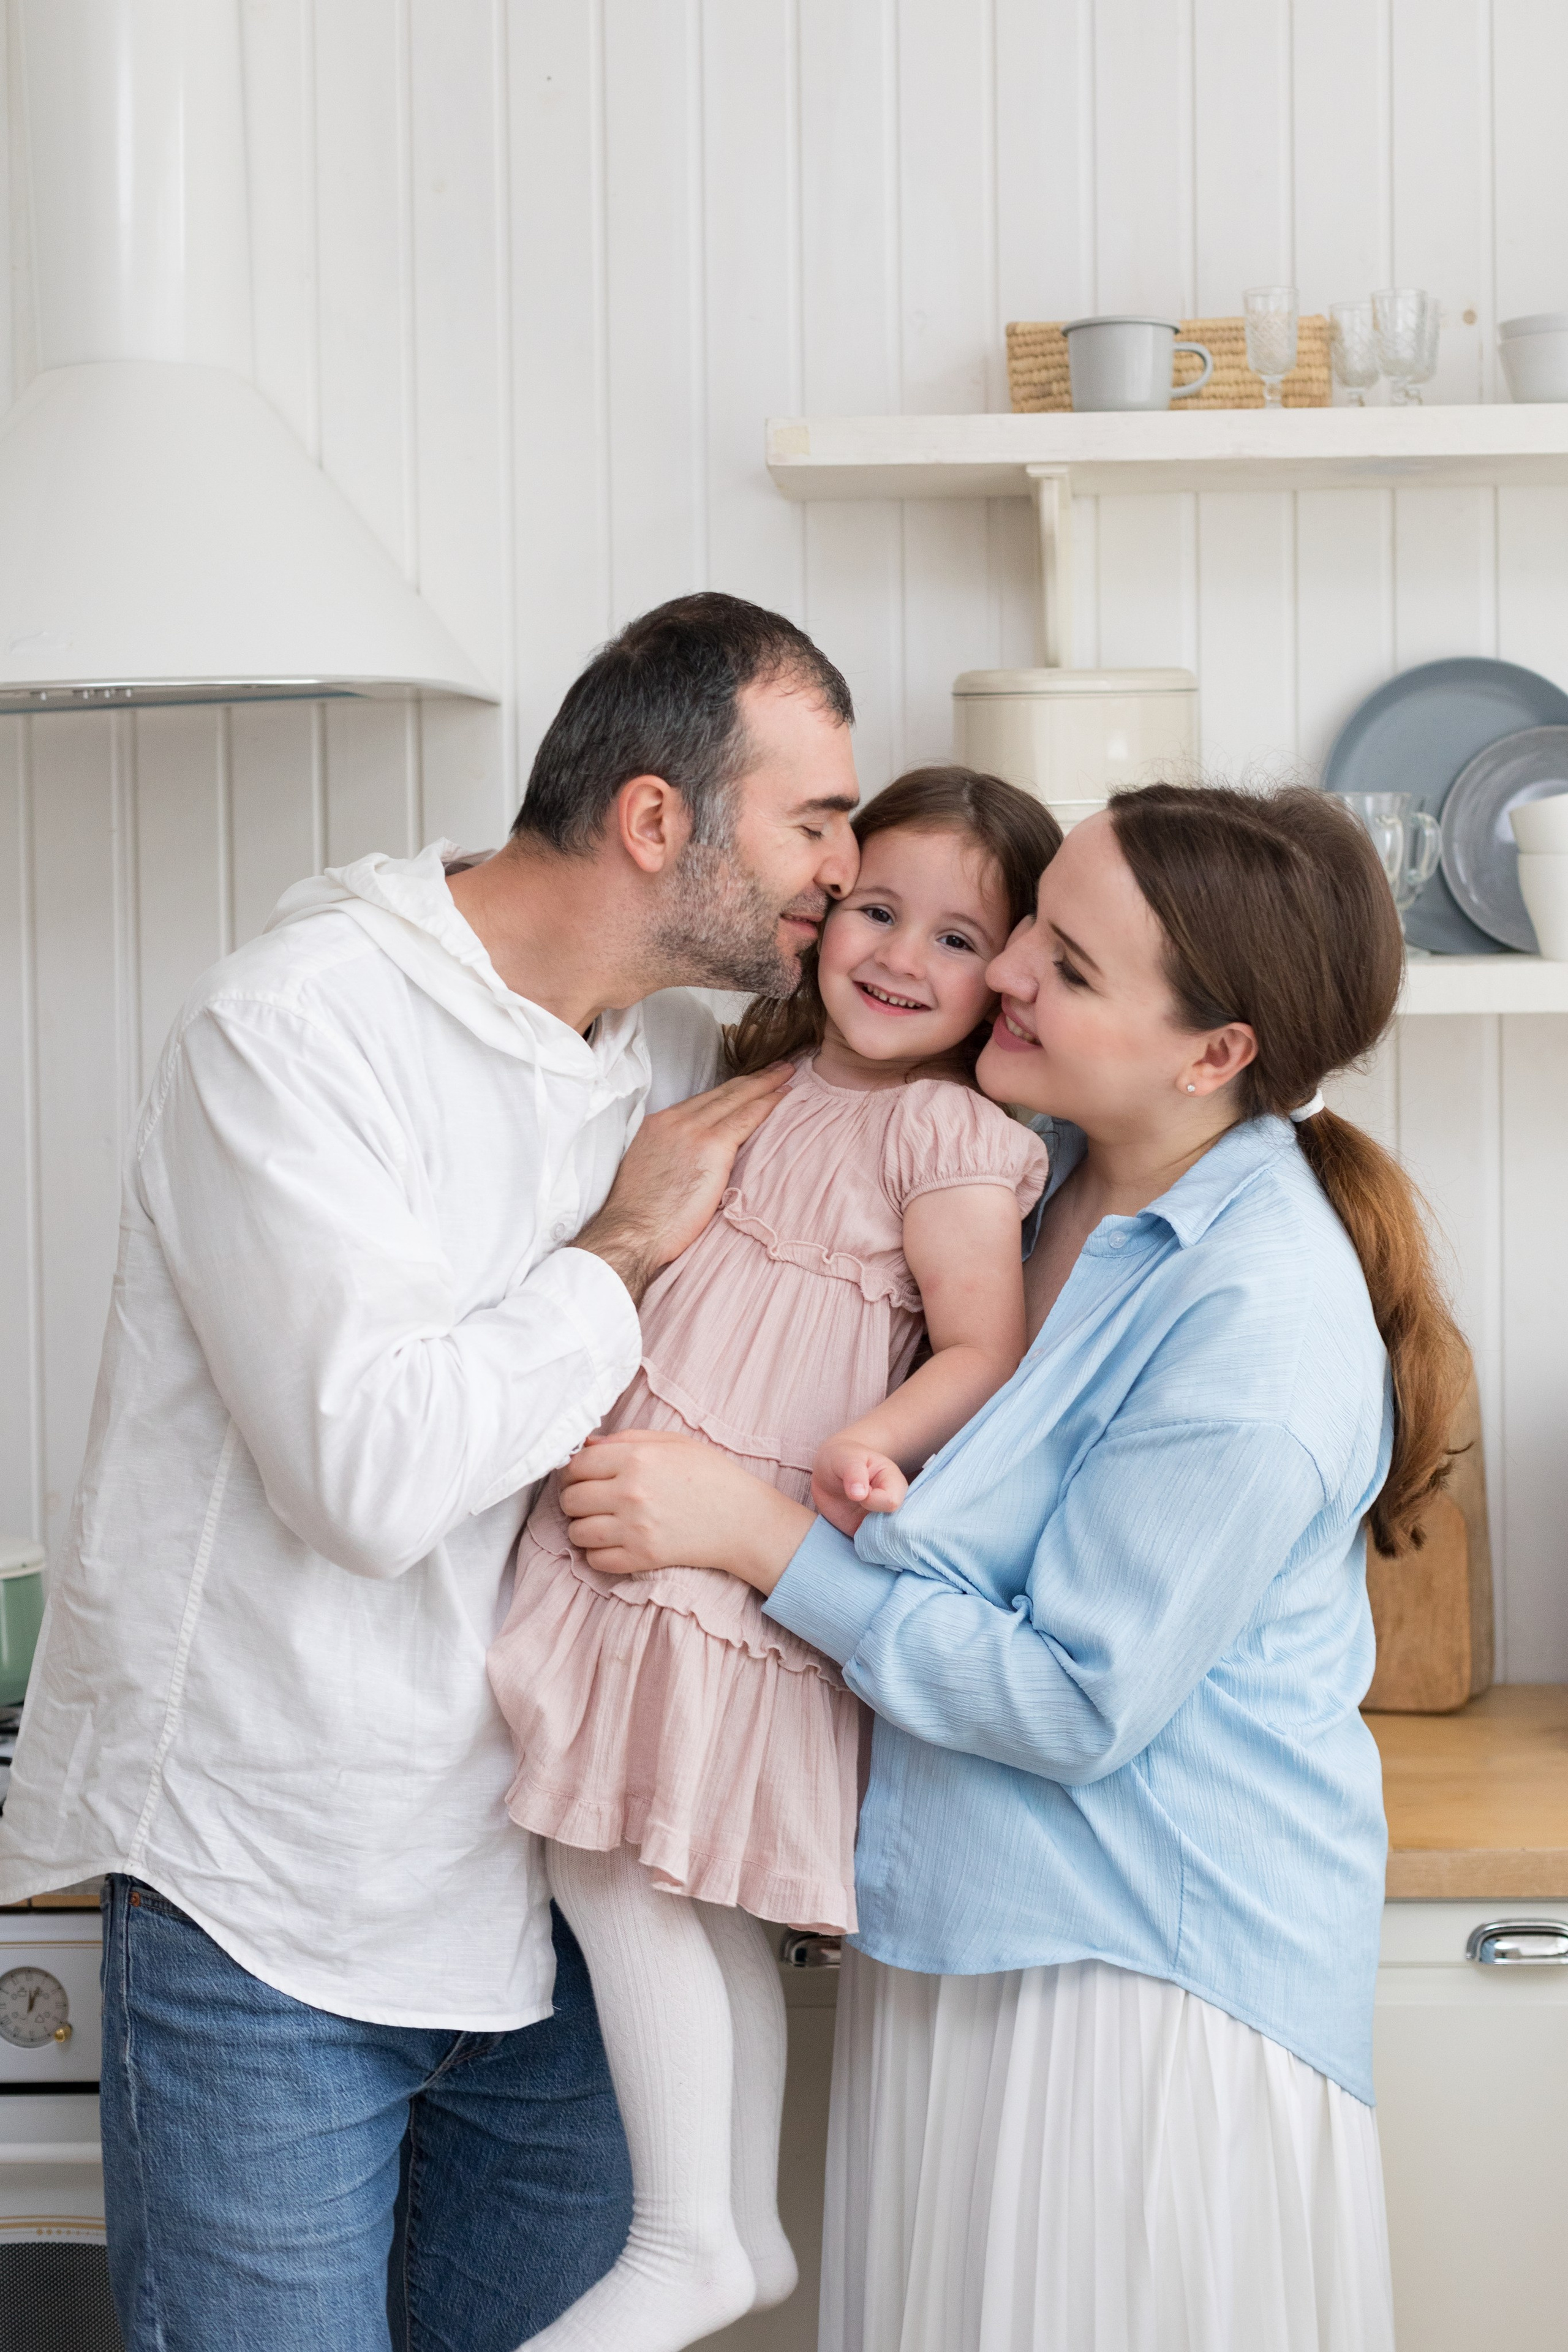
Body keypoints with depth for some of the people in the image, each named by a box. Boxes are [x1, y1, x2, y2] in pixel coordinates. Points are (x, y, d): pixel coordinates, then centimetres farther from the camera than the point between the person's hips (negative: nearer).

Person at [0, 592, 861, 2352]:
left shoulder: (688, 1066, 6)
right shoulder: (295, 1029, -15)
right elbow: (371, 1469, -25)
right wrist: (621, 1250, -13)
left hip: (543, 1896, 6)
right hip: (271, 1915, -6)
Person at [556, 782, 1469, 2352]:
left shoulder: (1259, 1323, -23)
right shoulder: (1049, 1170, 2)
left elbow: (1080, 1706, -20)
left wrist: (758, 1533, -17)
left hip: (1151, 1973, -8)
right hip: (959, 1926, 8)